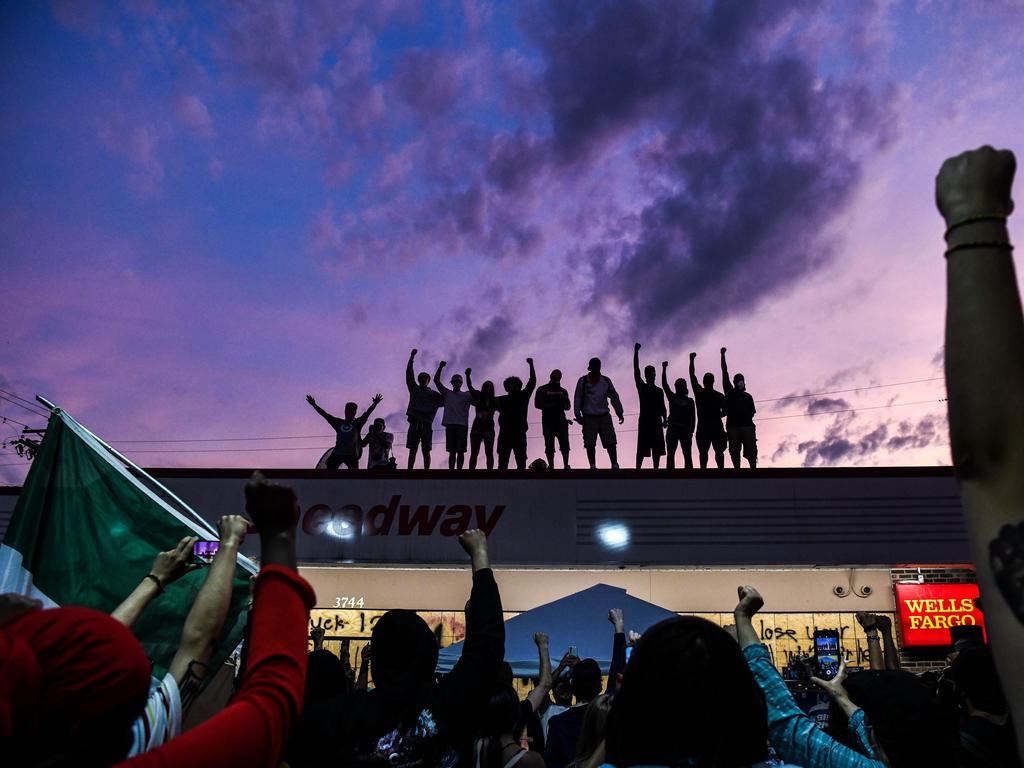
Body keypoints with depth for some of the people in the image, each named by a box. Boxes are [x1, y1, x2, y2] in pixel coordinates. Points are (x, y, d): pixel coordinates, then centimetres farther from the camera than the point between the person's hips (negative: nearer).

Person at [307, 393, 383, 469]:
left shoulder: (357, 423, 10)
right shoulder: (338, 423, 16)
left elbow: (367, 413, -3)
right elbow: (325, 414, 14)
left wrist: (375, 404, -19)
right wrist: (314, 404, 10)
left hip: (352, 454, -3)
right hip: (337, 453, 3)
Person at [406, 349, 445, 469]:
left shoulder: (434, 394, 15)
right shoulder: (414, 389, 17)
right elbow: (409, 374, 11)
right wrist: (412, 357, 5)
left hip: (426, 424, -1)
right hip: (414, 423, 1)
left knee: (426, 451, -3)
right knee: (412, 450, -1)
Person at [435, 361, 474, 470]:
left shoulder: (466, 395, 14)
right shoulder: (447, 393, 15)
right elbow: (436, 380, 9)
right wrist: (440, 367, -1)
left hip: (462, 425, -1)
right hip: (450, 424, 1)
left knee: (460, 451, -3)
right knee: (452, 451, 2)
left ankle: (459, 469, -4)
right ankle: (451, 469, 1)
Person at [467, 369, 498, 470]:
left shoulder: (495, 400, 8)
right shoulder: (478, 396, 5)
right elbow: (469, 386, -7)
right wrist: (467, 375, -23)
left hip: (489, 427, 0)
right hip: (477, 426, 0)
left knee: (489, 453, -1)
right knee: (474, 453, 0)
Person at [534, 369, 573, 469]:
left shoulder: (563, 391, 18)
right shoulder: (542, 390, 8)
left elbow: (568, 406, 14)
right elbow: (537, 404, -2)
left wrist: (562, 405, -9)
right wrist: (549, 406, -16)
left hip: (561, 420, 2)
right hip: (548, 421, -2)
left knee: (565, 445, -9)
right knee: (549, 446, -3)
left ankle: (566, 466, -7)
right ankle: (551, 467, -1)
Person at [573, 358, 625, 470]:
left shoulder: (606, 381, 9)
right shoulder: (583, 381, 3)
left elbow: (614, 397, 14)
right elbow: (577, 398, 2)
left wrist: (619, 413, 10)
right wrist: (577, 414, -5)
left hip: (604, 416, 2)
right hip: (589, 417, -2)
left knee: (610, 442, -1)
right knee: (590, 443, -1)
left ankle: (615, 465, 4)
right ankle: (593, 466, 6)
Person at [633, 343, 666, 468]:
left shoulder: (659, 391, 14)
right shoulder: (641, 387, 6)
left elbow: (662, 407, 14)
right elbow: (636, 370, -3)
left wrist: (664, 419, -2)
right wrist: (636, 352, -10)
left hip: (657, 422, 3)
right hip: (644, 421, -3)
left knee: (657, 449, 3)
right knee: (641, 449, -7)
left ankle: (656, 469, 7)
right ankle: (638, 469, -8)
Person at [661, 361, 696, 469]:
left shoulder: (690, 401, 11)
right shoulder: (672, 397, 12)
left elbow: (693, 418, 5)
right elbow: (664, 384, 3)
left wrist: (691, 431, -6)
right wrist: (664, 368, -2)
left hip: (685, 430, -1)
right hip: (672, 429, 1)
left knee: (687, 455, -4)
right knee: (670, 454, -4)